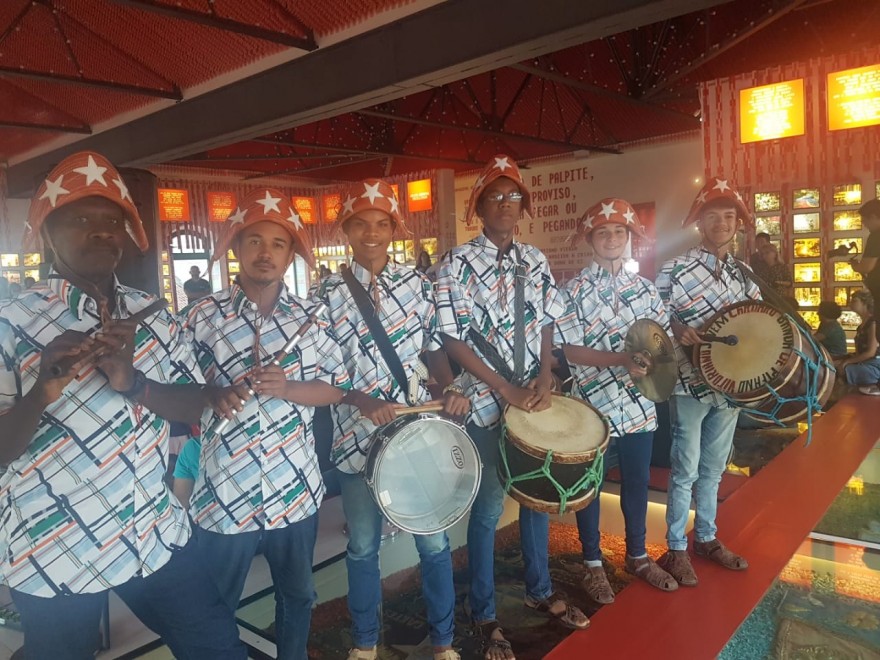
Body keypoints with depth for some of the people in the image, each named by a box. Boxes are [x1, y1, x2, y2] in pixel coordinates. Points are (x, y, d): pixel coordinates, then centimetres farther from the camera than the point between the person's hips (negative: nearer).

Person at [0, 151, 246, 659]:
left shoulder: (152, 316, 2)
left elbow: (199, 406, -2)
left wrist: (133, 382, -19)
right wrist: (43, 391, -28)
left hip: (157, 537, 3)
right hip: (50, 554, -3)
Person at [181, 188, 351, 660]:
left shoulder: (308, 317, -1)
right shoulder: (202, 316, -5)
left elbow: (335, 387, 0)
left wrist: (285, 387, -17)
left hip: (295, 490, 2)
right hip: (224, 493, -2)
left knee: (298, 596, 22)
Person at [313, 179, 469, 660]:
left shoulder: (415, 283, 2)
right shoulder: (329, 294, -2)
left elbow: (434, 349, 9)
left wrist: (450, 388, -9)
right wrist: (363, 401, -17)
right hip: (357, 434, 0)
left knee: (433, 541, 9)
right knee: (362, 546, 14)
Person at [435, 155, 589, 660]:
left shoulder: (535, 260, 6)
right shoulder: (459, 264, -10)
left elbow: (547, 323, 10)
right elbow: (453, 339, -13)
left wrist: (546, 376, -7)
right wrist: (506, 390, -16)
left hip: (535, 399, 5)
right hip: (487, 402, -5)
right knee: (489, 506, 5)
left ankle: (540, 590, 38)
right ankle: (485, 615, 23)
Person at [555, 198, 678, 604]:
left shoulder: (644, 288, 8)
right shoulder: (574, 290, -7)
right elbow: (571, 351, -14)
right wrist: (622, 359, -25)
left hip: (639, 403, 5)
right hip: (595, 406, -4)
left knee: (637, 482, 17)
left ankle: (637, 556, 37)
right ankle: (592, 564, 26)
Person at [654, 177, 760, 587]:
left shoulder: (743, 274, 8)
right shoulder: (675, 269, -10)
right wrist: (677, 329, -27)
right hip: (690, 384, -5)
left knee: (714, 468, 17)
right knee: (686, 469, 2)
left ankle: (706, 538, 33)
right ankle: (676, 549, 17)